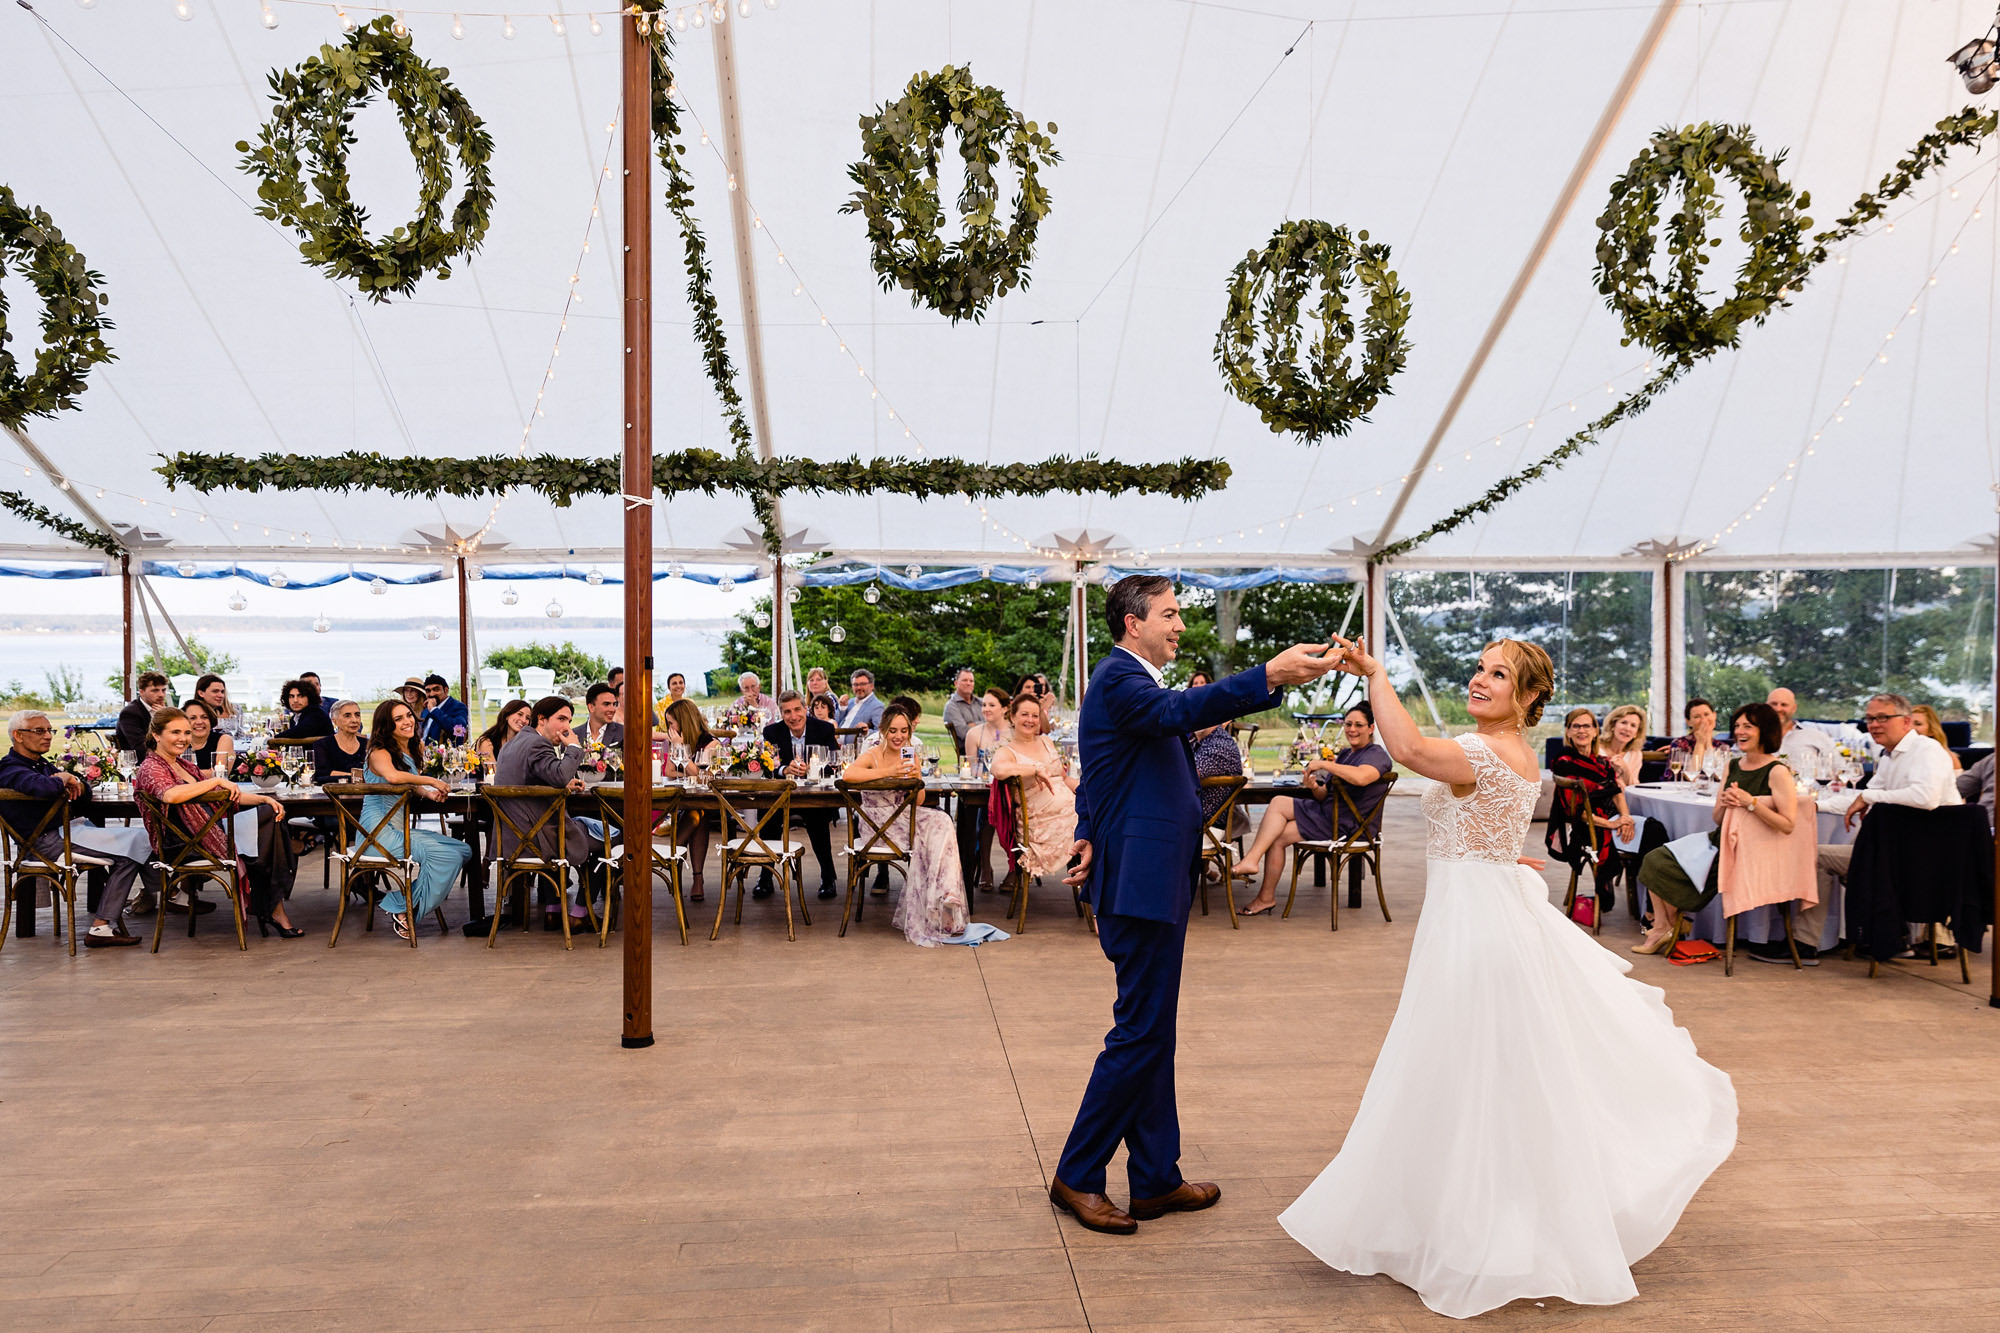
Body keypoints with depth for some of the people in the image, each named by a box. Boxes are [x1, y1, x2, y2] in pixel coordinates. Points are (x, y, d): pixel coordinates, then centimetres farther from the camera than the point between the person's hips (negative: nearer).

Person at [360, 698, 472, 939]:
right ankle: (403, 910, -7)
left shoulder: (415, 748, 15)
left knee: (463, 851, -5)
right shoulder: (379, 752, -11)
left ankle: (403, 905, 0)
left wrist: (429, 793, 5)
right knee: (445, 855, -23)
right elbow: (392, 776, -34)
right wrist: (432, 781, -22)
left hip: (402, 828, 9)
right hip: (379, 830, -9)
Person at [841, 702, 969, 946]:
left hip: (905, 816, 5)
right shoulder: (872, 756, -7)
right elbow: (848, 774, -30)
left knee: (940, 822, -23)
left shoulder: (912, 758, 10)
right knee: (921, 838, -28)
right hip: (877, 822, -5)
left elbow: (918, 802, 9)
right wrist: (888, 771, -30)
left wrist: (916, 780, -11)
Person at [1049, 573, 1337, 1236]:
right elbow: (1177, 711, -35)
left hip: (1152, 880, 11)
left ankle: (1156, 1179, 23)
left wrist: (1090, 833, 9)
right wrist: (1269, 676, -43)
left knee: (1152, 1031, 14)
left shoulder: (1128, 678, 20)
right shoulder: (1119, 678, -13)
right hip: (1141, 883, -11)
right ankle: (1076, 1177, 8)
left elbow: (1096, 778, 24)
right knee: (1141, 1032, -4)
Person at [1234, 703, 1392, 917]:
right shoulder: (1344, 754, 20)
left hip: (1344, 823, -8)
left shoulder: (1377, 754, -7)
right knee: (1277, 802, -12)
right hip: (1325, 811, 8)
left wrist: (1324, 764, -24)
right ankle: (1252, 859, -18)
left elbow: (1361, 777, -33)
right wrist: (1314, 787, -7)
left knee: (1277, 837, -15)